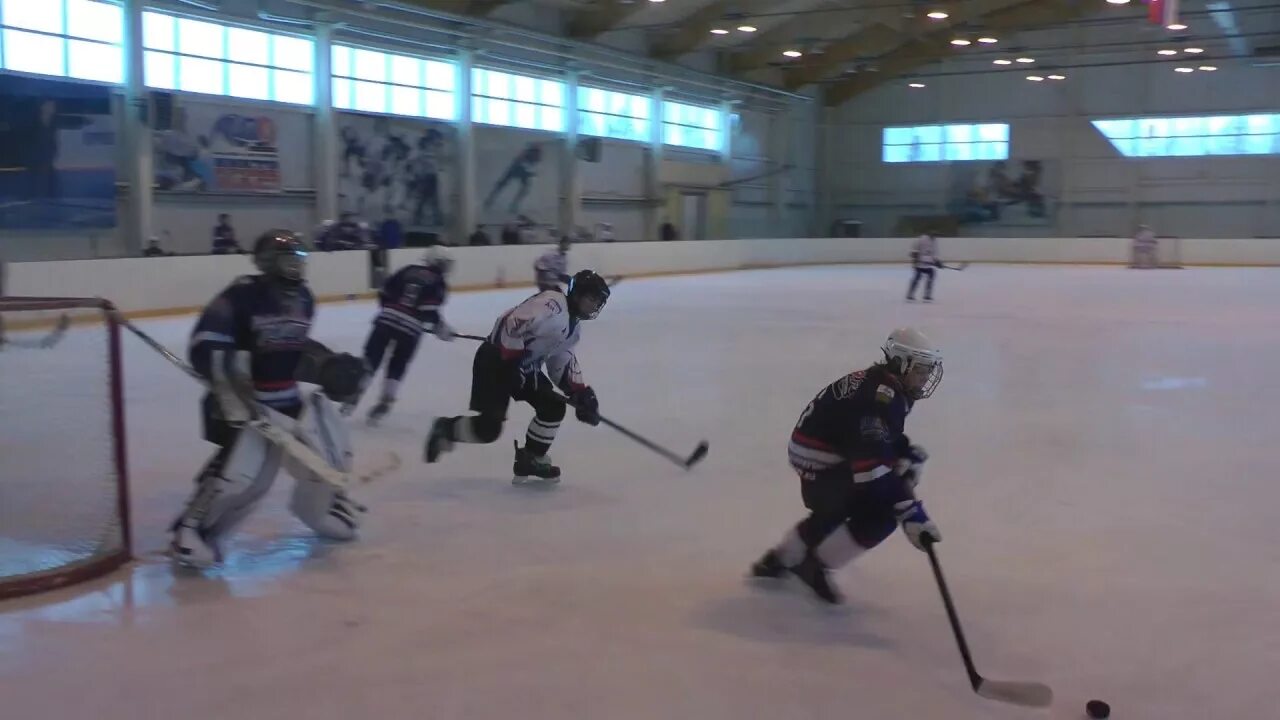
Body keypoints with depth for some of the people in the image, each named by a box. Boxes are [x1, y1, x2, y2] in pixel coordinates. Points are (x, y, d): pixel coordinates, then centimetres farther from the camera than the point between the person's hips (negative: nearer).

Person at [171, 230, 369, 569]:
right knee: (240, 467, -20)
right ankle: (192, 530, -1)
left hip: (289, 396, 7)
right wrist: (231, 387, -31)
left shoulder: (302, 299, 4)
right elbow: (204, 346, -24)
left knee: (327, 452, 9)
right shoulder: (242, 296, -19)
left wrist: (329, 365, 6)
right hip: (242, 398, -7)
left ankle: (320, 507, 37)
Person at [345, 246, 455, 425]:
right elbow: (429, 310, -11)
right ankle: (384, 403, 5)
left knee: (370, 358, 8)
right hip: (410, 327, -3)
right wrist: (440, 326, 2)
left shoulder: (409, 270, 17)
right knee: (397, 367, 10)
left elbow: (385, 292, 16)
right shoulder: (438, 282, 2)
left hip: (386, 318, 3)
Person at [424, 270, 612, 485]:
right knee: (488, 428, -14)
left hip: (525, 365, 10)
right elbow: (512, 323, -31)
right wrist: (514, 360, -26)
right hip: (496, 360, -10)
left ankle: (530, 461, 16)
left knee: (554, 408, 3)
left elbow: (562, 361, 16)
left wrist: (580, 391, 3)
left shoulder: (574, 326, 11)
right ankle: (446, 429, 13)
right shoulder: (552, 303, -21)